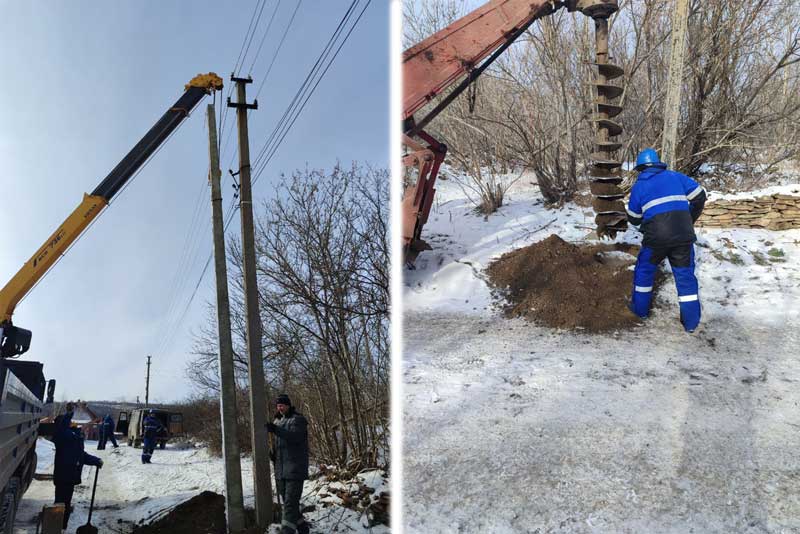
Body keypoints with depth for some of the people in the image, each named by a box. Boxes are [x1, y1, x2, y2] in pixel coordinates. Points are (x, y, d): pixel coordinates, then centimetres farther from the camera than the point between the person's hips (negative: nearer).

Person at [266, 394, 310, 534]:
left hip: (295, 468, -8)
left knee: (290, 502, -14)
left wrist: (276, 430, -34)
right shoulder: (277, 420, 17)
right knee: (287, 501, 14)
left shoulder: (298, 419, -6)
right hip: (280, 468, 8)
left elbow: (295, 436, -23)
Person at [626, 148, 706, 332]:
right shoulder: (675, 176, 11)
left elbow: (634, 218, 13)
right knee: (685, 276, 9)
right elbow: (699, 196, 9)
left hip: (656, 238, -1)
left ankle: (640, 309, 31)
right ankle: (691, 322, 10)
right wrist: (690, 220, 21)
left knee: (644, 270, 21)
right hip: (683, 236, 1)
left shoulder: (639, 186, 8)